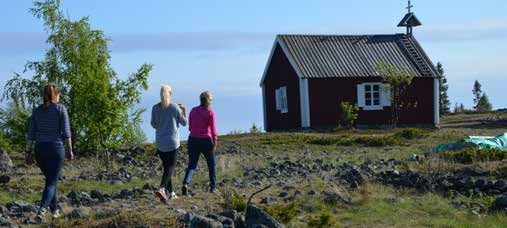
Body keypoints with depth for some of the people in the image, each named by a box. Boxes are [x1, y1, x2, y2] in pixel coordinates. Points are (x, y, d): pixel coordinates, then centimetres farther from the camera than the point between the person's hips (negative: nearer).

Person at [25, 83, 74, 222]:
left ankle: (55, 210, 33)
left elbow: (31, 134, 3)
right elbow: (66, 132, -9)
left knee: (50, 179, 24)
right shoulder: (61, 109, -5)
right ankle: (42, 210, -24)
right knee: (51, 182, -2)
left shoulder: (37, 111, 7)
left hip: (40, 150, 4)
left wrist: (28, 153, 7)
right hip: (56, 149, -4)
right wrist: (70, 150, -2)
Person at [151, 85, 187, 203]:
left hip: (160, 142, 4)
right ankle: (162, 188, -25)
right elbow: (184, 123, 2)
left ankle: (171, 193, 18)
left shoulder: (155, 108, -1)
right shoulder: (175, 108, -9)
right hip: (172, 142, -4)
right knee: (171, 167, -3)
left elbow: (154, 125, 8)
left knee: (166, 167, 15)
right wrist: (184, 111, 17)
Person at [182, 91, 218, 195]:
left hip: (193, 140, 3)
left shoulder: (193, 110, 6)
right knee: (211, 164, 18)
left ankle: (185, 184, -21)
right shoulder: (210, 112, -8)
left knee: (192, 165, 4)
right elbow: (213, 129, -15)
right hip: (206, 141, -3)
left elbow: (190, 127, 12)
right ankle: (213, 187, 22)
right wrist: (214, 143, -16)